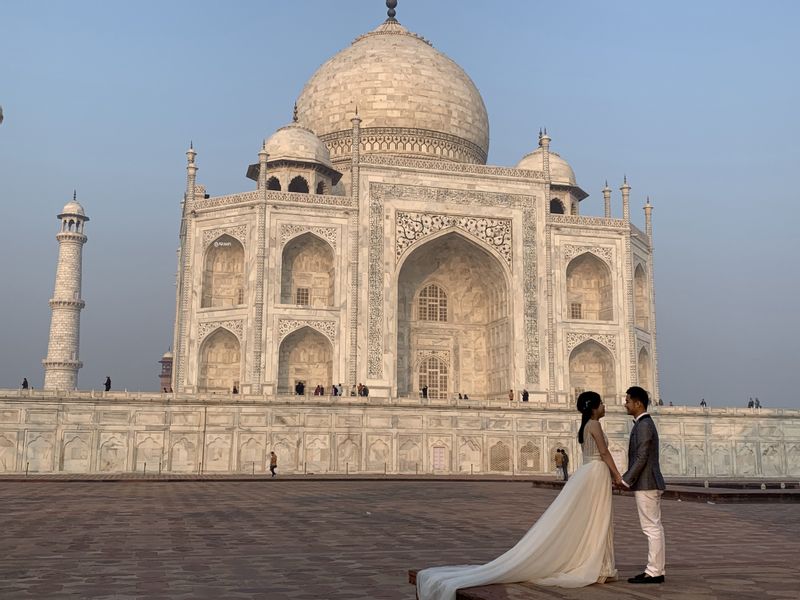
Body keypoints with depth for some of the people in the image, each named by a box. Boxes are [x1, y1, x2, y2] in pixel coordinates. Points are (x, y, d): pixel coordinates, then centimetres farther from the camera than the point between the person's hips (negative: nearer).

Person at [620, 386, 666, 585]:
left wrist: (626, 481, -16)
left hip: (646, 484, -10)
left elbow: (641, 458, -20)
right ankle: (656, 570, 15)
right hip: (650, 483, 10)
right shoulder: (646, 424, 17)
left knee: (652, 528, -6)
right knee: (654, 528, 11)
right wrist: (627, 478, 19)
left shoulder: (643, 425, -15)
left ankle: (654, 572, -3)